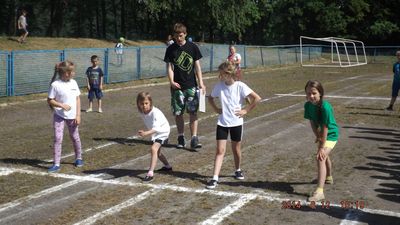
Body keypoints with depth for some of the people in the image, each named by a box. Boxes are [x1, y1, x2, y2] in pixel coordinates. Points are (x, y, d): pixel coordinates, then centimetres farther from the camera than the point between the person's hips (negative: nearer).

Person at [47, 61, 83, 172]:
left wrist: (78, 115, -2)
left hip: (72, 116, 4)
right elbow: (50, 100, -7)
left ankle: (78, 158, 35)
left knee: (75, 137, 15)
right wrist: (62, 105, -20)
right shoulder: (55, 85, -13)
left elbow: (77, 99, 4)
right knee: (57, 138, -7)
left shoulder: (73, 83, 0)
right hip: (59, 116, -3)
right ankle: (56, 164, -2)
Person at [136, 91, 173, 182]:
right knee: (157, 152, 25)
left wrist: (146, 133, -59)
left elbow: (156, 128, -45)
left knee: (154, 149, -29)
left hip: (162, 131, -9)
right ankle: (167, 166, 52)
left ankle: (150, 173, -32)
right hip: (155, 133, 9)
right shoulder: (142, 112, -13)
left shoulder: (155, 112, -34)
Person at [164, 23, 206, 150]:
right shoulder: (171, 49, 2)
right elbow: (169, 67, 1)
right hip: (177, 87, 1)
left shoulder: (193, 47, 3)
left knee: (193, 112, -5)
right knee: (178, 113, 6)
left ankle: (194, 139, -4)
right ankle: (181, 138, 19)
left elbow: (197, 66, 4)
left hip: (191, 86, -1)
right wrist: (171, 81, -16)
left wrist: (201, 83, -2)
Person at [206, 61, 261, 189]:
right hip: (222, 122, 2)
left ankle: (238, 170, 37)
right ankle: (215, 178, -5)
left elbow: (257, 98, -15)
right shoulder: (219, 86, -1)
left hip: (236, 122, -2)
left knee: (236, 149, 13)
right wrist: (216, 109, 5)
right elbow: (210, 98, 18)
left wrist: (245, 110, -12)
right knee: (220, 150, -3)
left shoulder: (240, 86, -13)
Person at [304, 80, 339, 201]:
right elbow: (312, 122, -4)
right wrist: (317, 136, -16)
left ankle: (319, 192, -26)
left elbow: (325, 128, -30)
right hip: (321, 134, 8)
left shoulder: (325, 107, -32)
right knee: (325, 156, 29)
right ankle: (328, 177, 57)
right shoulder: (308, 105, -13)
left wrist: (322, 147, -27)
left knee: (321, 158, -23)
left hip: (331, 134, -8)